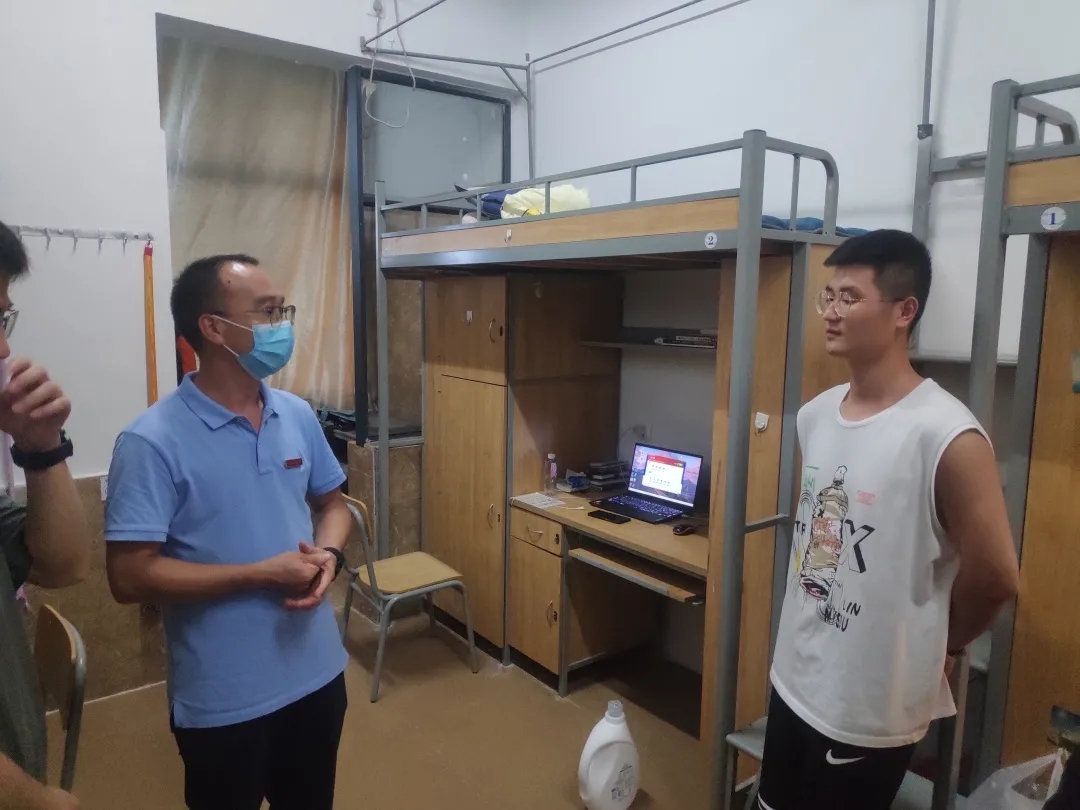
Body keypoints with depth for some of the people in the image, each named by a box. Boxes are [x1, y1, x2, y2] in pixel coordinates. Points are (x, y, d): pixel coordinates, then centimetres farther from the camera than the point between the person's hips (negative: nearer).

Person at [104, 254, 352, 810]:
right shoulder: (153, 442, -19)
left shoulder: (298, 416, -1)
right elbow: (130, 577, -20)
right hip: (223, 699, -5)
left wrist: (328, 554, -10)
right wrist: (262, 574, -22)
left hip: (317, 673, 5)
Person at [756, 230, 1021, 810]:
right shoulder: (815, 414, -1)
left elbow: (995, 577, -14)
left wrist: (934, 647, 0)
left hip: (872, 707, -6)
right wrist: (815, 620, 12)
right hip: (795, 678, 6)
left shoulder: (946, 435, -22)